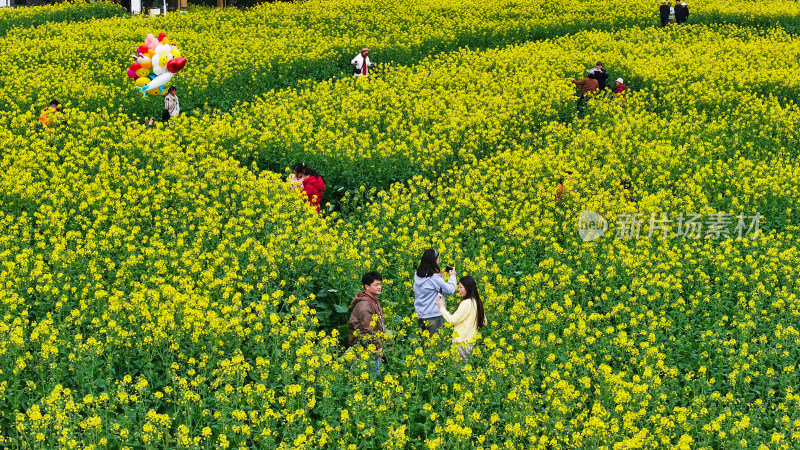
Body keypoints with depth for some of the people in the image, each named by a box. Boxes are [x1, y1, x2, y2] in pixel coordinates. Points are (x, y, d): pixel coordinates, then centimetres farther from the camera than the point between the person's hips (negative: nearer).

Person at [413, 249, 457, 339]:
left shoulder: (417, 276, 3)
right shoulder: (434, 278, -20)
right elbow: (450, 290, -14)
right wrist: (452, 276, 0)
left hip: (420, 315, 7)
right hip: (433, 317, -7)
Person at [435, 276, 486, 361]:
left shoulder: (467, 303, -17)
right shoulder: (477, 302, 10)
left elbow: (453, 320, -17)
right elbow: (484, 322, 17)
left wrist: (442, 307, -7)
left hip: (463, 342, -9)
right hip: (472, 340, 9)